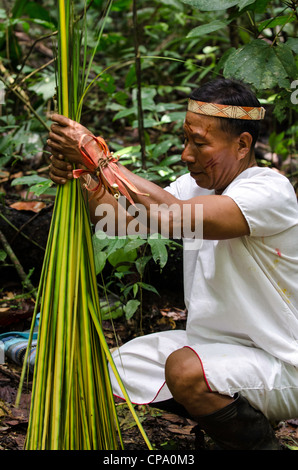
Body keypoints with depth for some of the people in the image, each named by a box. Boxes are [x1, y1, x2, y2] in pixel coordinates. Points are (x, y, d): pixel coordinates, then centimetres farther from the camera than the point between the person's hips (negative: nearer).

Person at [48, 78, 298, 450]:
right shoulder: (198, 185, 5)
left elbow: (171, 214, -36)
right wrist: (75, 173, -20)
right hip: (210, 342, 9)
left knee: (186, 369, -35)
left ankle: (260, 441, -7)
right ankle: (224, 418, 20)